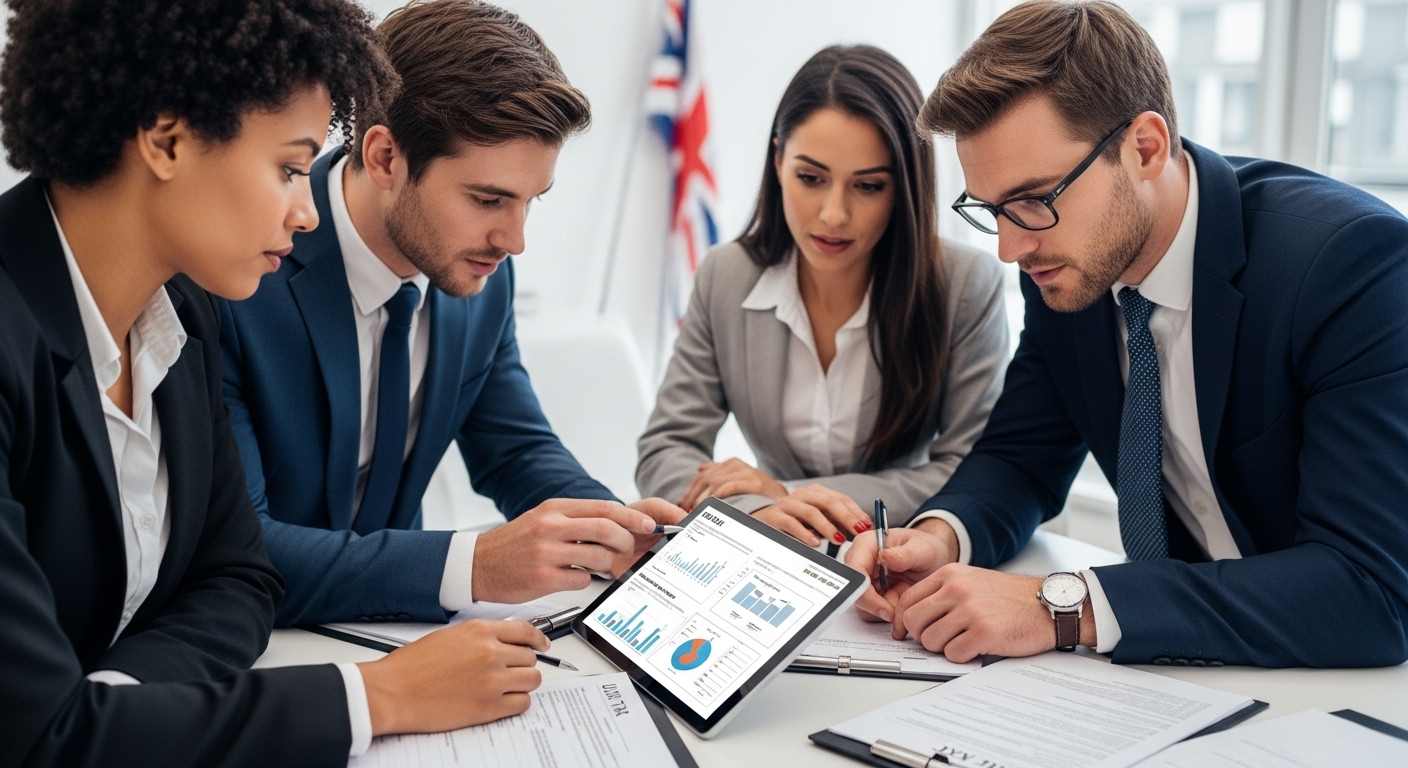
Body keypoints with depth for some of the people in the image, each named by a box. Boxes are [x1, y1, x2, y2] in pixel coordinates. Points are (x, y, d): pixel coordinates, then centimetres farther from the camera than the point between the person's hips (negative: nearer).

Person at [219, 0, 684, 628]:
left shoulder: (479, 273, -4)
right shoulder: (224, 281, -22)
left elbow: (516, 452, 8)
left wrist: (610, 532, -12)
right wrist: (474, 567, -35)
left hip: (379, 628, 5)